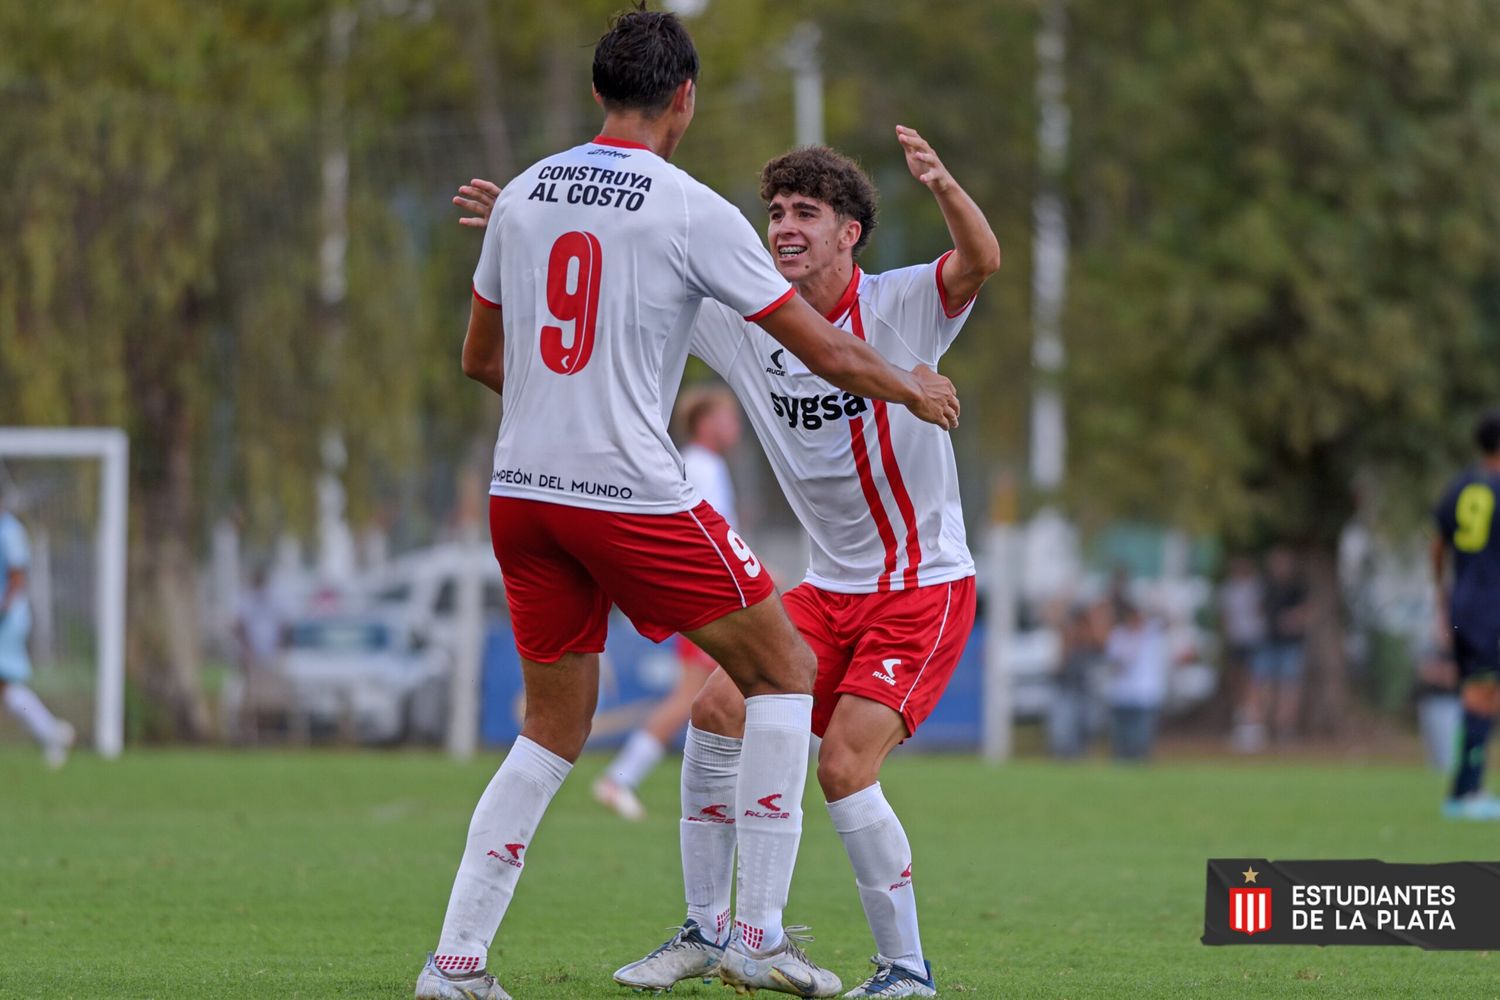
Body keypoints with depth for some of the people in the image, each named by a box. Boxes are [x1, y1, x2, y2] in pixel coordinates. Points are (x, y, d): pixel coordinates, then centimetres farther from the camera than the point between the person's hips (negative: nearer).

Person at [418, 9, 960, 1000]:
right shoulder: (692, 211, -7)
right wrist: (916, 389, 17)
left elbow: (480, 358, 21)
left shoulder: (521, 196, 9)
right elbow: (826, 350, -2)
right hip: (632, 496, -6)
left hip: (520, 493, 6)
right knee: (784, 668, 10)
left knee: (554, 730, 17)